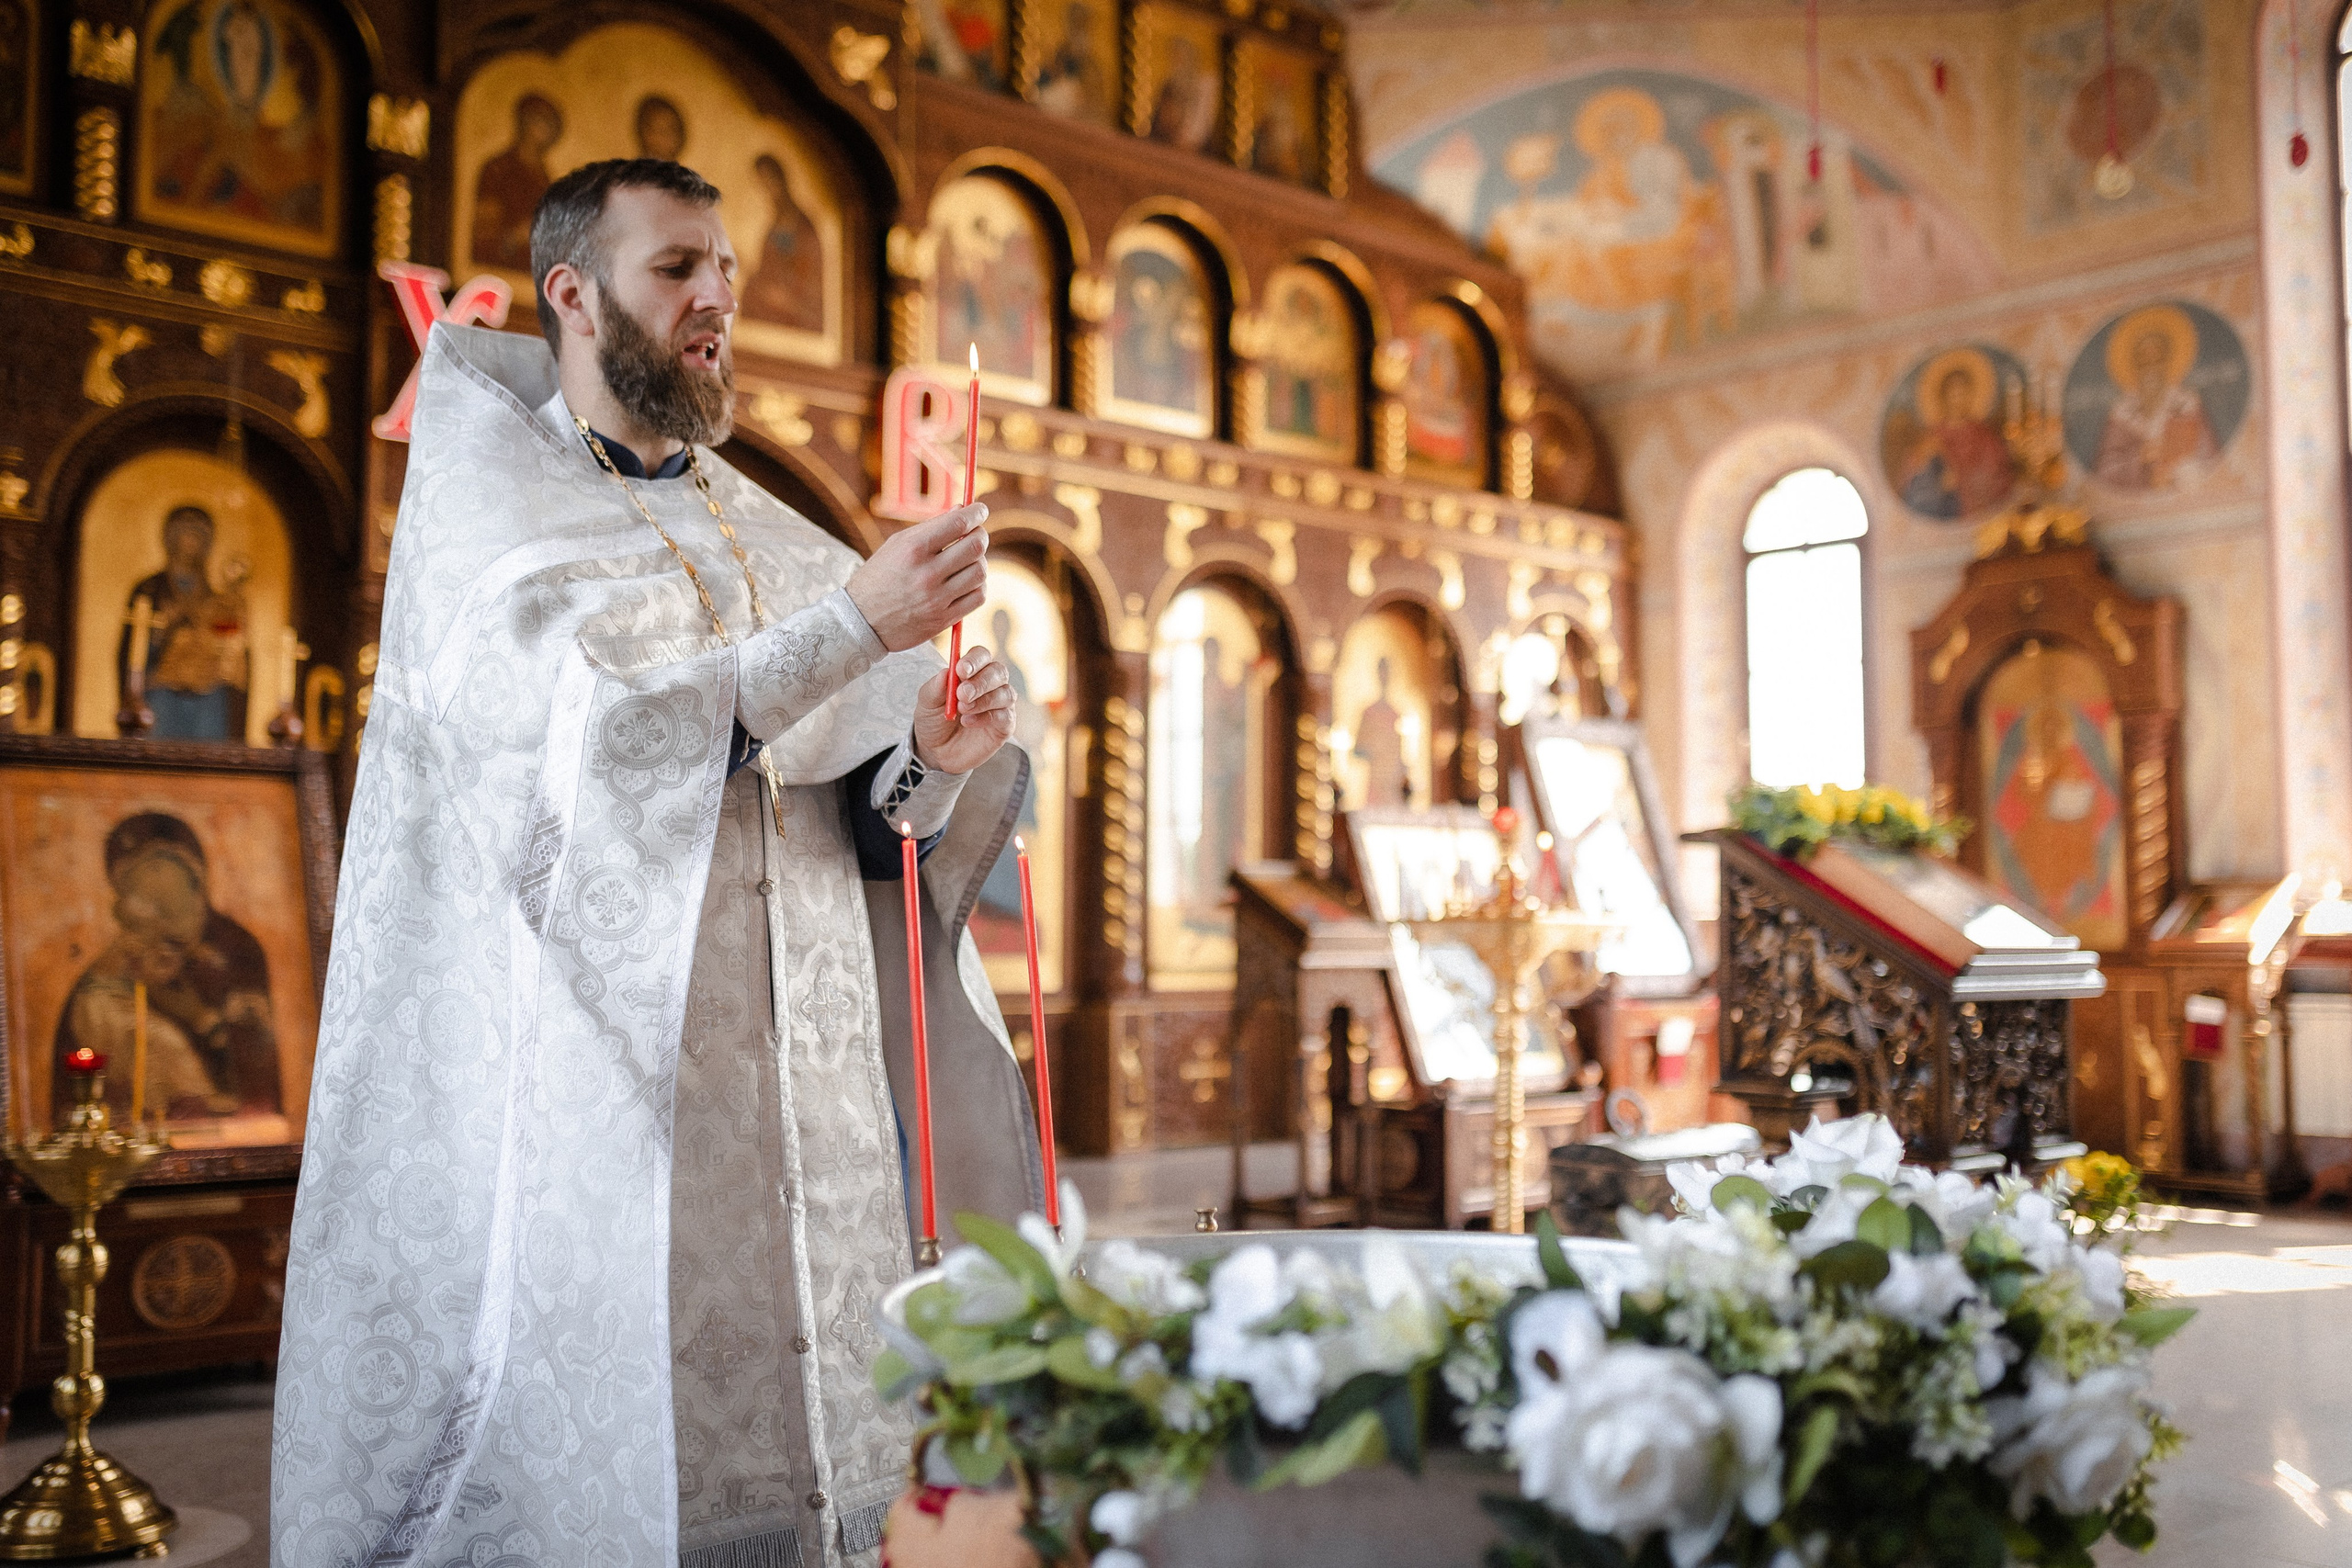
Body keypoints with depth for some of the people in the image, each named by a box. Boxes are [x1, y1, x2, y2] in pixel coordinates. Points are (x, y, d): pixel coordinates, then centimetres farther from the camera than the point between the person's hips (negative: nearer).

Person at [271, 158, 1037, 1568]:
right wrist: (856, 622, -21)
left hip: (790, 1086, 5)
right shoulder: (483, 510, 1)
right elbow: (589, 734, -17)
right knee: (600, 1435, -4)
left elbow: (871, 828, 9)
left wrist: (934, 755, -13)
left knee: (790, 1441, 4)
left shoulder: (767, 538, 15)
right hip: (586, 1075, -4)